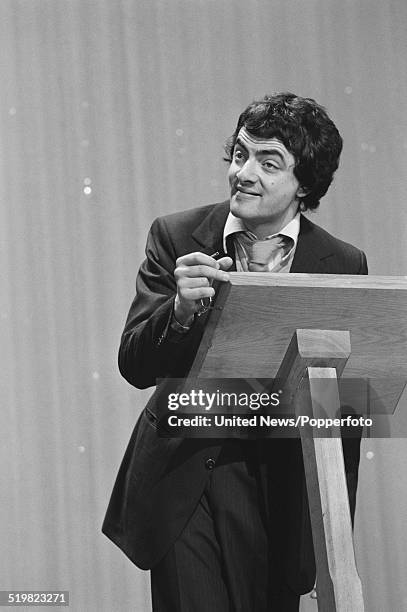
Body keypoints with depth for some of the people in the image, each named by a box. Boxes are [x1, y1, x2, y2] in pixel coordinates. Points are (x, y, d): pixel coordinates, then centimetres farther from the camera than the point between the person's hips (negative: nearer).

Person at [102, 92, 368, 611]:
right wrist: (182, 309, -27)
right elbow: (135, 366, -6)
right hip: (185, 478, 0)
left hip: (281, 489, 1)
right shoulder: (175, 237, -2)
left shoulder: (344, 267, -2)